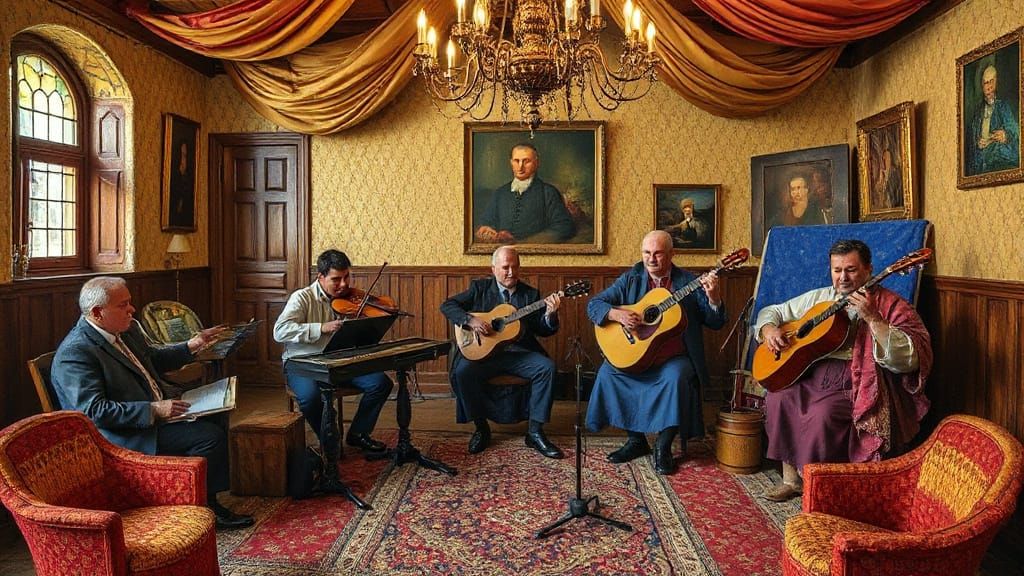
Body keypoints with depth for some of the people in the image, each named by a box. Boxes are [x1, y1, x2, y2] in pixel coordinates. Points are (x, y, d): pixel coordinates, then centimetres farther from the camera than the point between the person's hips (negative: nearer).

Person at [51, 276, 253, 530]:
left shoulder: (127, 329, 6)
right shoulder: (75, 353, -20)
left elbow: (153, 359, 24)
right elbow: (94, 411, -26)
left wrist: (191, 347, 9)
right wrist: (154, 410, -28)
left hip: (157, 409, 10)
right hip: (126, 433, -9)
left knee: (216, 415, 3)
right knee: (210, 437, -20)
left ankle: (209, 499, 7)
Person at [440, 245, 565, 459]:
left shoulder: (531, 294, 10)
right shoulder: (480, 287, 7)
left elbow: (543, 331, 5)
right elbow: (447, 305, 1)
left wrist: (550, 314, -17)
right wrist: (470, 320, -16)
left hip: (520, 353, 1)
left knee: (547, 367, -25)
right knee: (463, 371, -29)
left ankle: (535, 432, -14)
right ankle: (481, 427, -8)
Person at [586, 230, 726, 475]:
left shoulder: (688, 282, 3)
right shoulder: (630, 279, 6)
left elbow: (716, 322, 0)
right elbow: (593, 305, 1)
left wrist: (712, 297, -20)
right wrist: (617, 314, -19)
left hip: (675, 359, -2)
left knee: (677, 377, -32)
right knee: (607, 373, -20)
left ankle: (663, 447, -10)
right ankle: (636, 440, -2)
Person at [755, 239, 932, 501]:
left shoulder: (890, 306, -3)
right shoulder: (818, 298, 14)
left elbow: (908, 361, -18)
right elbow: (772, 311, 22)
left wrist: (871, 317, -26)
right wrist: (768, 329, -2)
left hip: (858, 385, -5)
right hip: (812, 375, 6)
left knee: (823, 413, -30)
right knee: (778, 398, -19)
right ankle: (791, 478, -3)